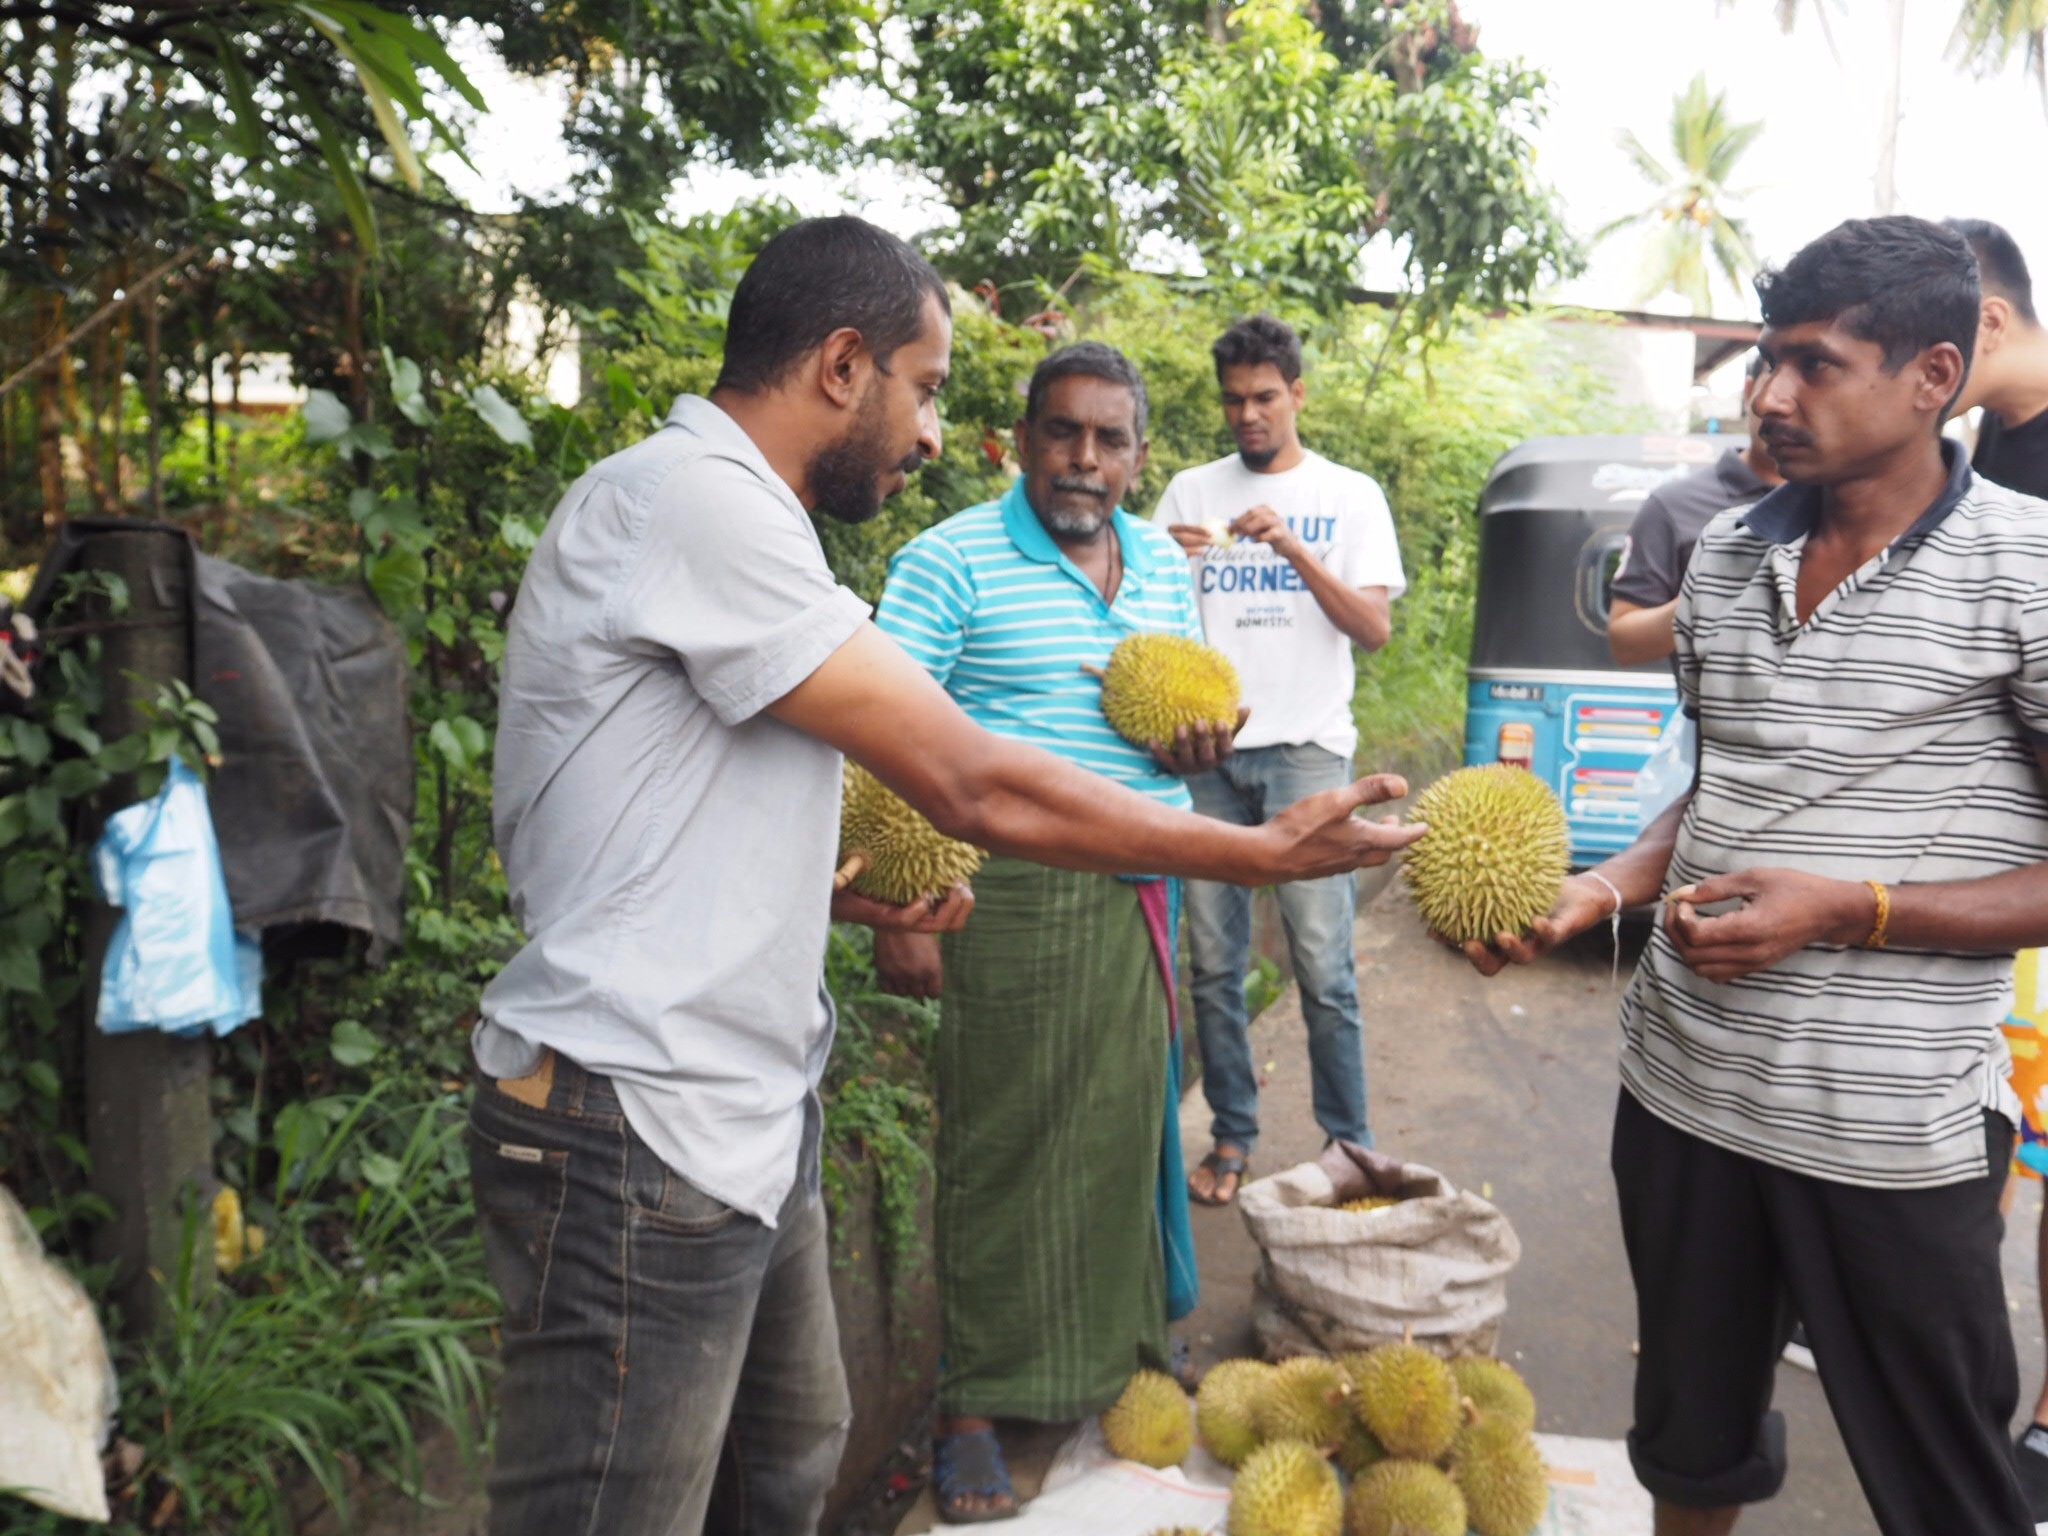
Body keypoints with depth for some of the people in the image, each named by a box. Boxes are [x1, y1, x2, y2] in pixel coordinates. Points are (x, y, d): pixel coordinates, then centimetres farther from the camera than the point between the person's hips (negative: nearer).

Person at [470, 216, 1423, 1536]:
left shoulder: (724, 513, 14)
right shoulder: (691, 497, -19)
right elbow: (976, 787, -21)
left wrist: (834, 888, 7)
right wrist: (1267, 852, -12)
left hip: (743, 1118, 10)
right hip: (639, 1133, -10)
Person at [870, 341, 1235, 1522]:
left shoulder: (1166, 567, 13)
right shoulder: (951, 562, -6)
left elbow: (1199, 705, 23)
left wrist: (1204, 745, -2)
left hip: (1145, 892, 6)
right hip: (1014, 891, -5)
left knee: (1128, 1123, 12)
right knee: (1002, 1139, 1)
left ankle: (1120, 1350, 32)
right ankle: (978, 1402, 16)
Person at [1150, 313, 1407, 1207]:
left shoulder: (1350, 497, 8)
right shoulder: (1191, 493, 13)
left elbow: (1376, 628, -2)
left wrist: (1292, 548, -13)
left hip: (1306, 748, -2)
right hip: (1208, 749, 2)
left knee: (1323, 965, -5)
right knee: (1214, 961, 5)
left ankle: (1348, 1144, 9)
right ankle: (1231, 1137, 17)